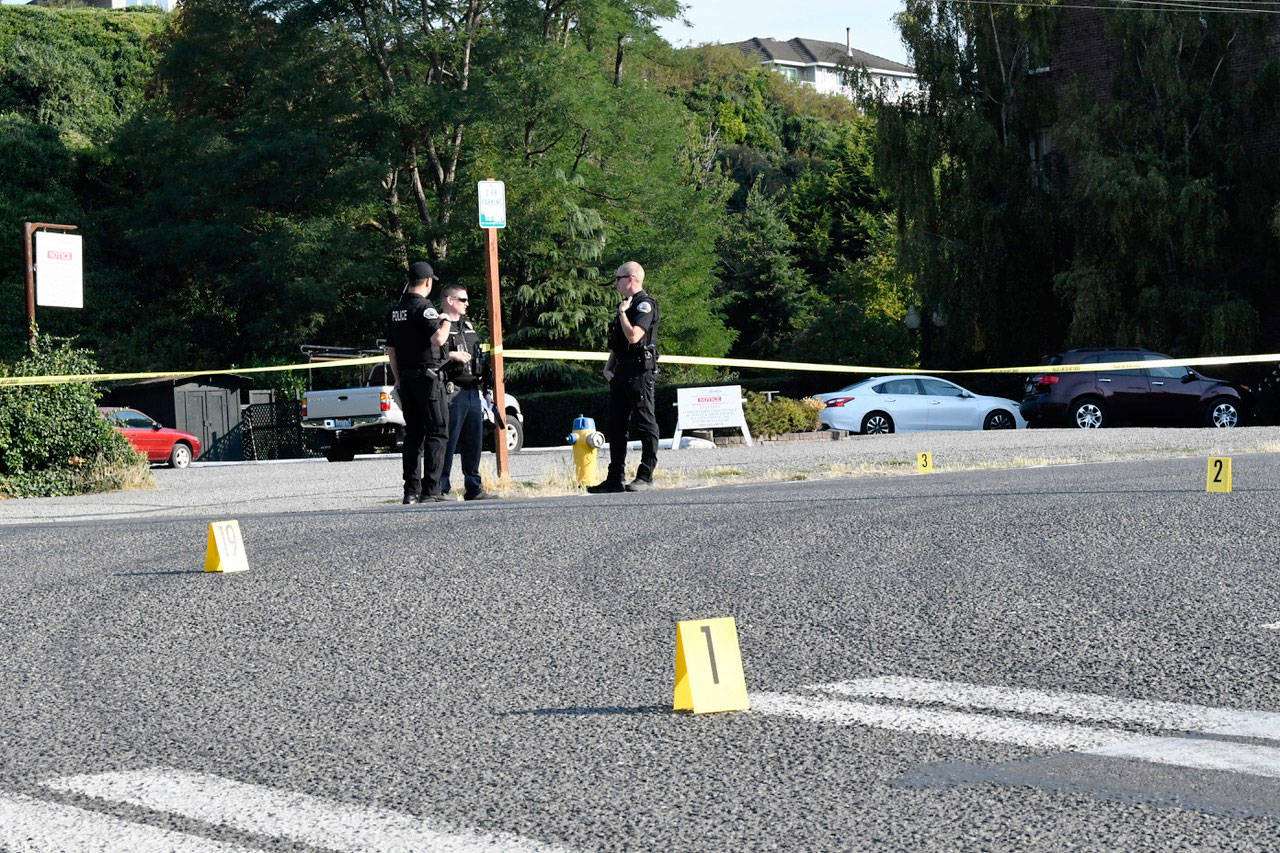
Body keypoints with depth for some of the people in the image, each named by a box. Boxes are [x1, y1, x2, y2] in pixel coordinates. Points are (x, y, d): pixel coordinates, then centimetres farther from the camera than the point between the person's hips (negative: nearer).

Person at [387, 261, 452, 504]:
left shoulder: (395, 311, 13)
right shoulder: (423, 307, -12)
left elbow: (391, 349, 18)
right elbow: (438, 339, -24)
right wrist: (446, 321, -5)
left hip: (406, 377, 8)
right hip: (427, 375, -8)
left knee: (413, 434, 11)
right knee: (437, 432, -4)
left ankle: (411, 491, 9)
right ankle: (430, 490, -10)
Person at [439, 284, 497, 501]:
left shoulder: (468, 326, 21)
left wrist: (482, 372, 15)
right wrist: (452, 355, -20)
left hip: (472, 391, 8)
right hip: (452, 391, -8)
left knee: (474, 442, 10)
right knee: (448, 442, -8)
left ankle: (474, 488, 16)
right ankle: (441, 489, -5)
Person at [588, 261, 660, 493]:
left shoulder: (645, 304, -10)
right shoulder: (627, 305, 20)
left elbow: (634, 336, -23)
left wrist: (622, 312, -9)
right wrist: (608, 367, 14)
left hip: (640, 372, -10)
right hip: (621, 374, 10)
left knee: (646, 425, -4)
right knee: (616, 426, 9)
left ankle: (645, 476, -2)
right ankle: (615, 479, 13)